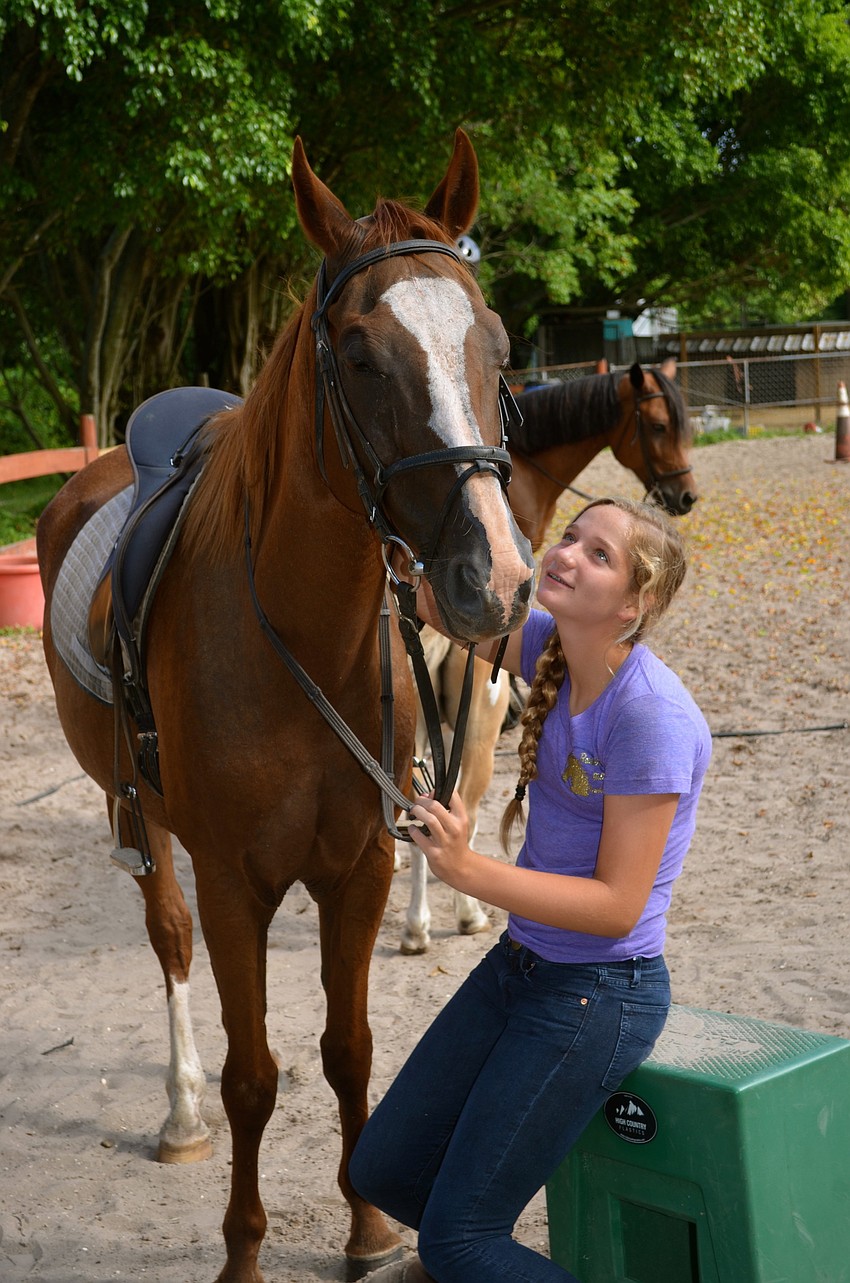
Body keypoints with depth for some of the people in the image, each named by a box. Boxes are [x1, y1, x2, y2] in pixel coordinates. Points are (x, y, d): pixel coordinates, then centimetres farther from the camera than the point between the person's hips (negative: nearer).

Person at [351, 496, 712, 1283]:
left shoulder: (651, 715, -25)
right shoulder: (551, 647, -3)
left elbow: (617, 905, -23)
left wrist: (469, 871, -30)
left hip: (601, 994, -8)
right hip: (519, 965, 8)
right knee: (382, 1172, 17)